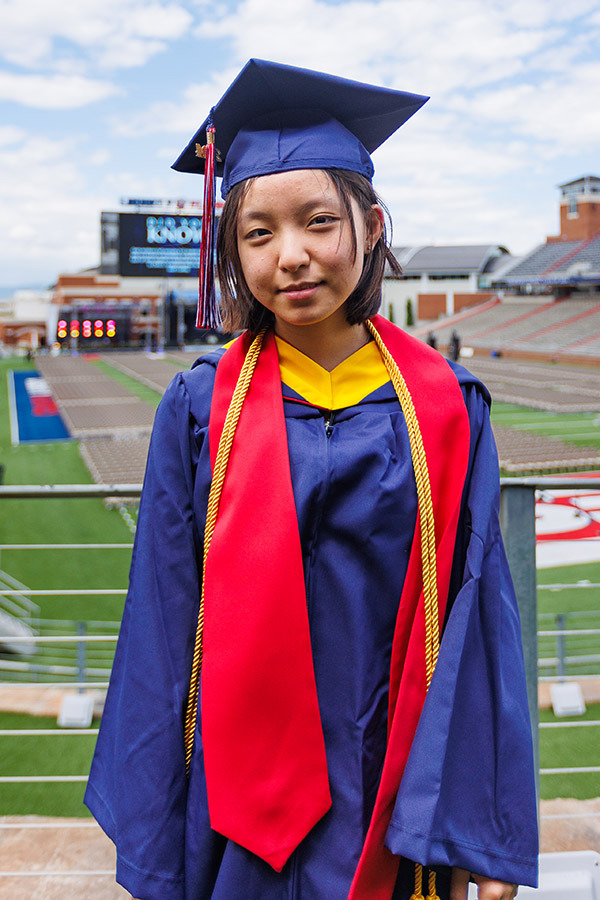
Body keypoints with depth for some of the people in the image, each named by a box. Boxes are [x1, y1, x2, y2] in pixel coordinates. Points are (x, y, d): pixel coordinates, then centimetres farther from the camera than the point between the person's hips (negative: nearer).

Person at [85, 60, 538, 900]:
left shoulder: (445, 411, -7)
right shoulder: (199, 412, -8)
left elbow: (477, 614, -5)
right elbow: (162, 627, -4)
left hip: (396, 799, 1)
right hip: (242, 795, 0)